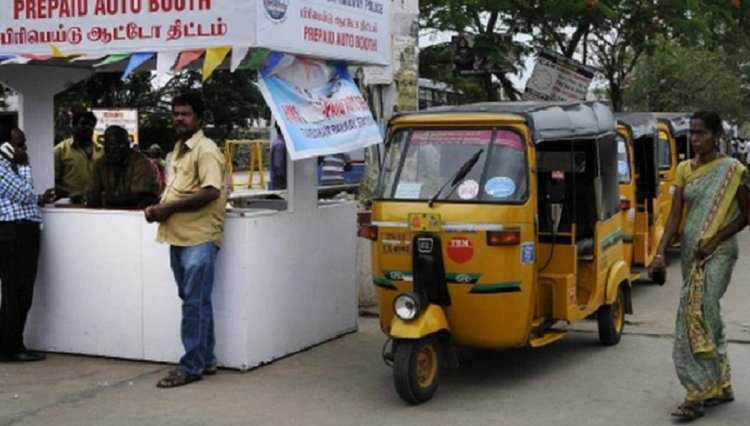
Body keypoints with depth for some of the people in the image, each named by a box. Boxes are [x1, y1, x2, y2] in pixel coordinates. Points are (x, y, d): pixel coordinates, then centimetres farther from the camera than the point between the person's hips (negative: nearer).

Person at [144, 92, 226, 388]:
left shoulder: (206, 150, -11)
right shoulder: (178, 149, 18)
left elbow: (211, 192, -21)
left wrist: (169, 208, -18)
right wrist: (158, 208, 6)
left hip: (199, 238, -9)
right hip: (179, 237, 9)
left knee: (195, 303, -5)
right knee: (194, 301, 14)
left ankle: (191, 367, 0)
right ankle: (206, 360, 23)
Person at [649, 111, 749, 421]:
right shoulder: (685, 169, 8)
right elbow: (675, 214, 5)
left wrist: (715, 240, -13)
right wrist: (660, 252, -6)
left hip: (718, 252, -6)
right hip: (690, 250, 6)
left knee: (698, 313, -14)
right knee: (709, 315, 12)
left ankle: (698, 394, -11)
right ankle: (721, 386, 24)